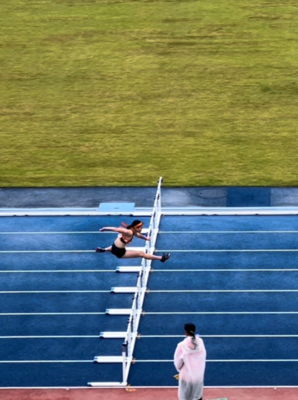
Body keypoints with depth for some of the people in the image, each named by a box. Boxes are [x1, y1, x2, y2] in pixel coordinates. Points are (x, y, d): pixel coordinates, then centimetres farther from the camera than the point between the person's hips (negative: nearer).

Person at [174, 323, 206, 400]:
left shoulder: (182, 345, -22)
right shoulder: (200, 342, -11)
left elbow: (178, 362, -11)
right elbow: (203, 357, -2)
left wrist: (180, 370, 10)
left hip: (187, 375, -4)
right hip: (199, 374, 4)